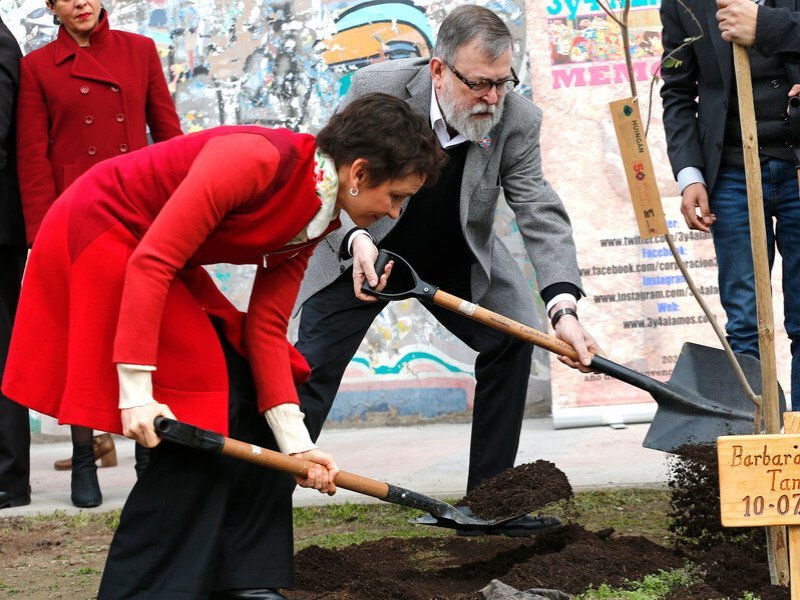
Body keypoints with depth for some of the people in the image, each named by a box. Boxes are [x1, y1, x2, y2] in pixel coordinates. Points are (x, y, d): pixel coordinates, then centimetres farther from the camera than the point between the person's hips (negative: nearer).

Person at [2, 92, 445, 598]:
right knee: (199, 416, -13)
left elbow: (266, 328, -1)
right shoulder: (257, 159, -29)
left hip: (158, 259, 9)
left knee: (249, 398, 5)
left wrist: (294, 442, -8)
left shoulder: (317, 220, -1)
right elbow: (152, 262, -30)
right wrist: (136, 389, -31)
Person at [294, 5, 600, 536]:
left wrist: (565, 308, -40)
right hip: (361, 251, -3)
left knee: (511, 340, -8)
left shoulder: (517, 120, -21)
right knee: (313, 363, -12)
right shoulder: (376, 90, -27)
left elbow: (542, 215, -26)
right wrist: (355, 240, -43)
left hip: (458, 261, 3)